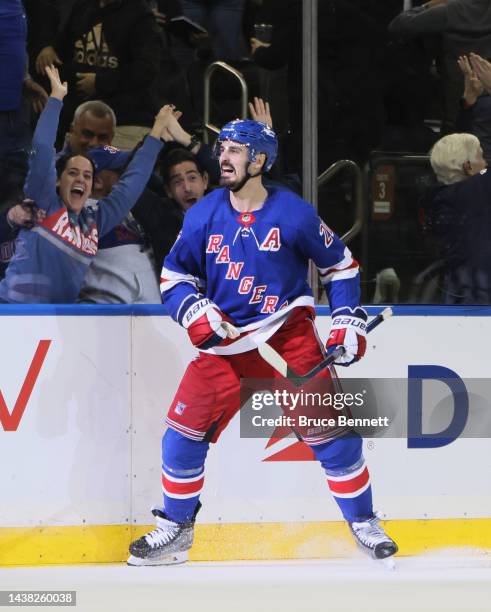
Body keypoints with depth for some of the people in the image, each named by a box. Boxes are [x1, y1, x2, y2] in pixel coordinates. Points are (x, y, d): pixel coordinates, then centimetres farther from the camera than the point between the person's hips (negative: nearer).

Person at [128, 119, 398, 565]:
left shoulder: (294, 214, -8)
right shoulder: (203, 216, -3)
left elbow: (340, 264, 5)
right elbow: (174, 275, 7)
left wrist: (349, 322, -1)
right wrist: (195, 312, -11)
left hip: (288, 332, -2)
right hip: (226, 340, 2)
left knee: (329, 426, -10)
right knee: (186, 428, -5)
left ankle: (364, 522, 7)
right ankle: (175, 527, 12)